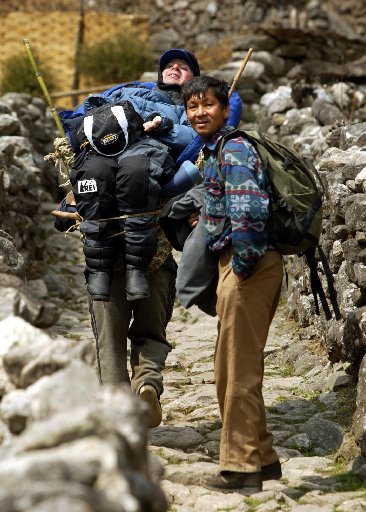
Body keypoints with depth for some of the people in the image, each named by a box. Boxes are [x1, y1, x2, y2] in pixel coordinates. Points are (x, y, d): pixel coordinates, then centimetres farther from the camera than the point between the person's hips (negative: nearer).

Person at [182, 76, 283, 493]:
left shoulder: (234, 150, -16)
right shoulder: (212, 152, 15)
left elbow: (250, 212, -28)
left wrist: (243, 265, -21)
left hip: (249, 266, -11)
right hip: (236, 263, 11)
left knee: (239, 369, -4)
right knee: (231, 368, 18)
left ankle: (240, 468, 4)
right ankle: (261, 458, 27)